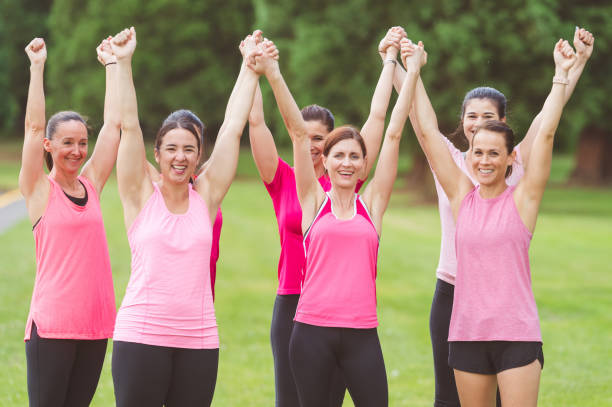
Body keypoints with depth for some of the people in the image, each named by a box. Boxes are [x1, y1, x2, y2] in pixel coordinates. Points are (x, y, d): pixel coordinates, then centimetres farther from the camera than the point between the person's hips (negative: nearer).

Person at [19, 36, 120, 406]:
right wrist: (37, 66, -8)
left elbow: (113, 123, 12)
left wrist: (112, 64, 16)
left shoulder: (91, 184, 11)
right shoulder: (39, 189, 0)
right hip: (51, 326, -5)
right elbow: (34, 125, -8)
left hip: (95, 324, 5)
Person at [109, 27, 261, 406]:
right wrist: (123, 63, -6)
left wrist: (249, 70, 9)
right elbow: (129, 125, -3)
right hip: (141, 335, -2)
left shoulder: (206, 196, 7)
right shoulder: (141, 195, 2)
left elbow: (233, 127, 8)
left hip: (199, 338, 3)